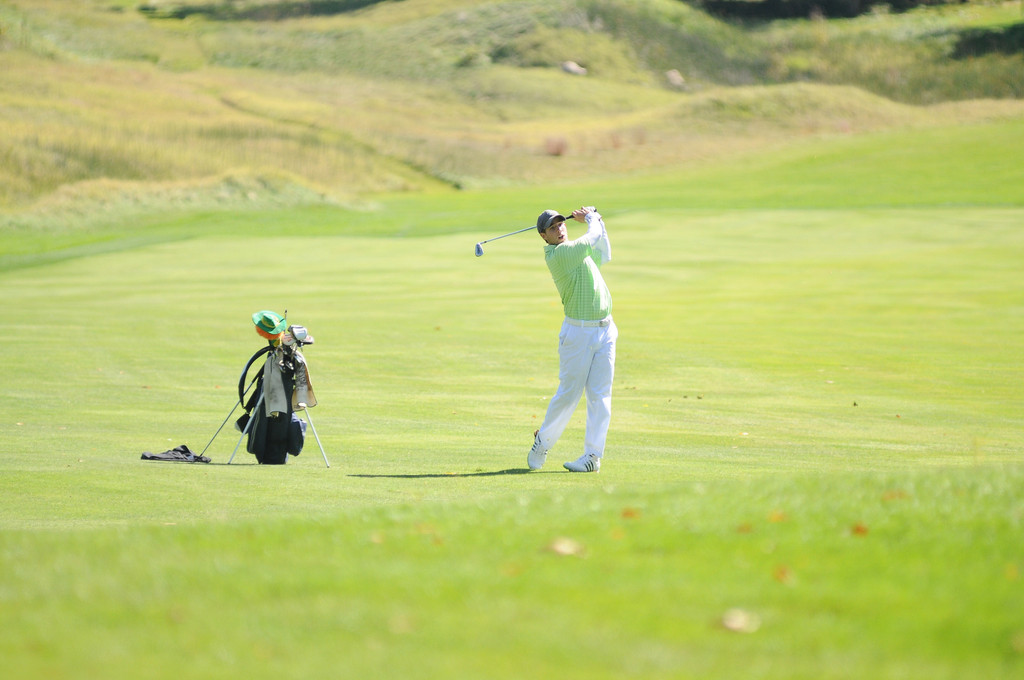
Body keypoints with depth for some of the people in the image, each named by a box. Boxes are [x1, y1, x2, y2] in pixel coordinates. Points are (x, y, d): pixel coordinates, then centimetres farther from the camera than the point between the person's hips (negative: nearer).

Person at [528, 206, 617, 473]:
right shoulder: (558, 255, -13)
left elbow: (604, 254, 30)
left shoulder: (576, 250, 15)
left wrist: (596, 220, 21)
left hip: (605, 331, 7)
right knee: (568, 393, -2)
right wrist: (591, 219, 11)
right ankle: (543, 442, 20)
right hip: (578, 332, -7)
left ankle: (593, 455, 2)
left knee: (600, 395, 1)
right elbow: (594, 238, -9)